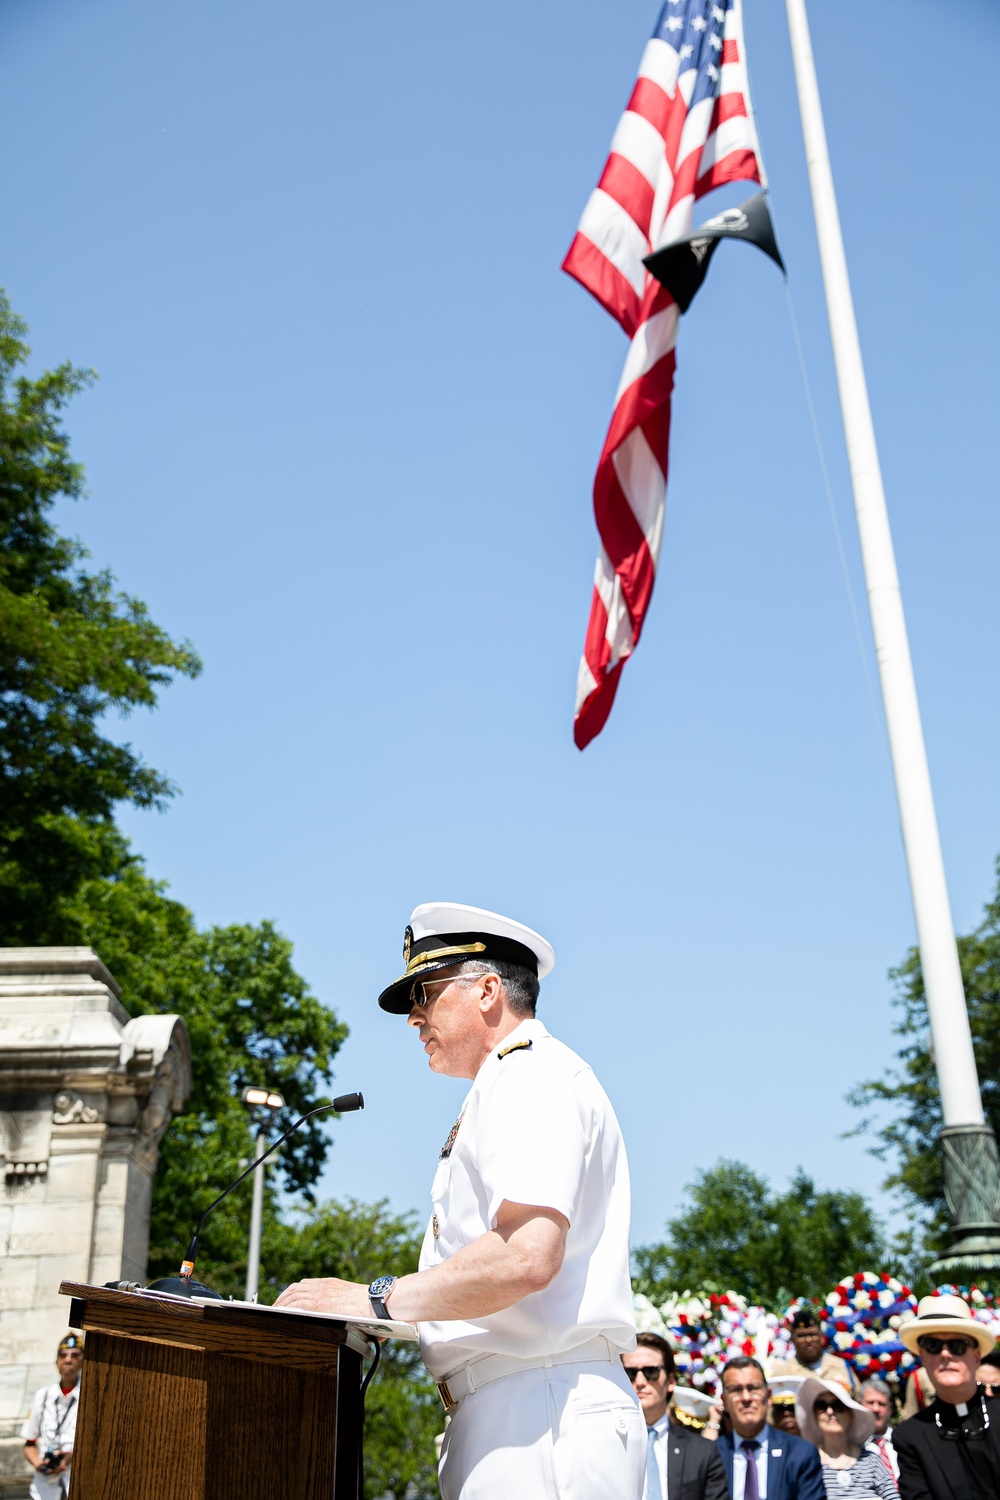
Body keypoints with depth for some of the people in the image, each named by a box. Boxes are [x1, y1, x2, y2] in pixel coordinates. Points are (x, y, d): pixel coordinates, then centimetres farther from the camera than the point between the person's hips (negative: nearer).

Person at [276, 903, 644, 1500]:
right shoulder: (513, 1085, 23)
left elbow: (526, 1255, -23)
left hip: (542, 1409, -10)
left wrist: (373, 1299, -15)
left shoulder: (533, 1076, -9)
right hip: (505, 1418, 10)